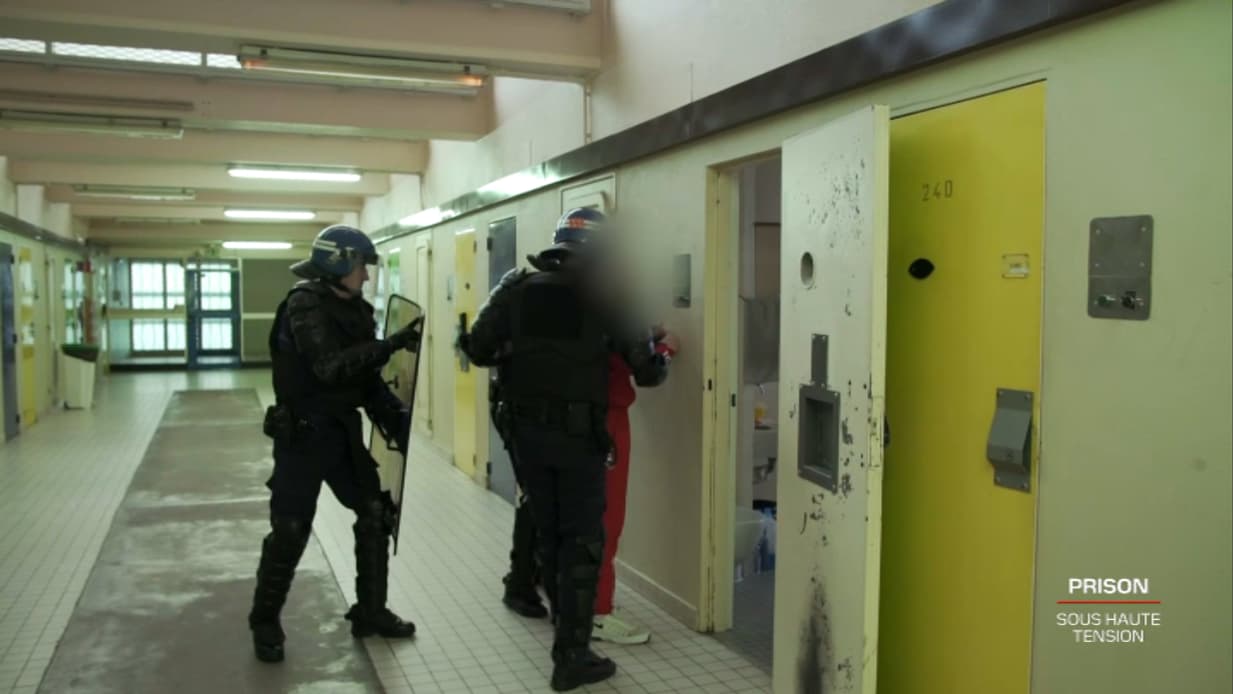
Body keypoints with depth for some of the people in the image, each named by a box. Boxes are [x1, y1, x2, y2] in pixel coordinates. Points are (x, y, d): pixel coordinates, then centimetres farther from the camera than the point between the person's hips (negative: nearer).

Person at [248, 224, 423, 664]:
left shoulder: (354, 309, 9)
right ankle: (265, 624, 18)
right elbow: (331, 366, -28)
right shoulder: (305, 304, -15)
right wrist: (392, 344, -31)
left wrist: (396, 418, -2)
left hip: (343, 431, 8)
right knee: (290, 531, -2)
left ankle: (370, 612, 22)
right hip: (302, 433, -8)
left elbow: (366, 375, 10)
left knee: (376, 513, 8)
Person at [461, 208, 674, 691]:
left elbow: (478, 350, -1)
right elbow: (646, 369, -5)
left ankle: (565, 621, 39)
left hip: (527, 430, 4)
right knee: (581, 541, 4)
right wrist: (659, 361, 18)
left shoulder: (517, 289, 0)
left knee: (547, 532, 20)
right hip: (579, 433, -4)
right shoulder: (603, 297, -7)